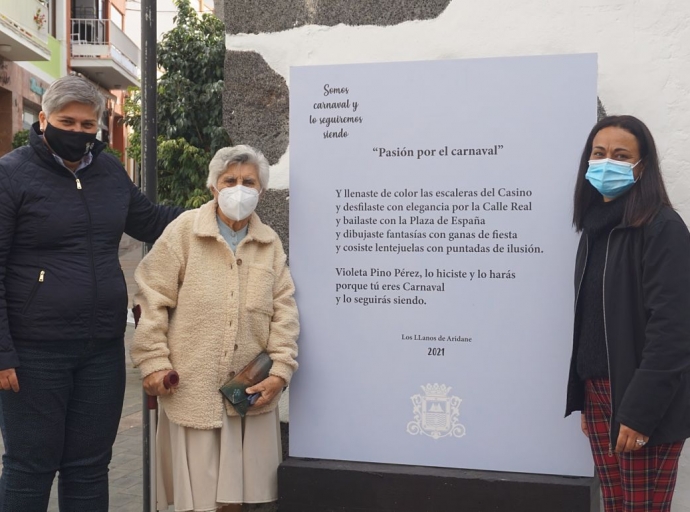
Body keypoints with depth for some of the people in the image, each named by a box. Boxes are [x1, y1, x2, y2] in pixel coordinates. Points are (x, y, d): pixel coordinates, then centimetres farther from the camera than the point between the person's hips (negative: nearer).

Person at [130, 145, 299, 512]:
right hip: (192, 387, -3)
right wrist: (153, 362, -9)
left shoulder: (270, 243, 9)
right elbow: (152, 299, -3)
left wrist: (281, 370, -3)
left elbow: (284, 309, 6)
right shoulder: (184, 230, -2)